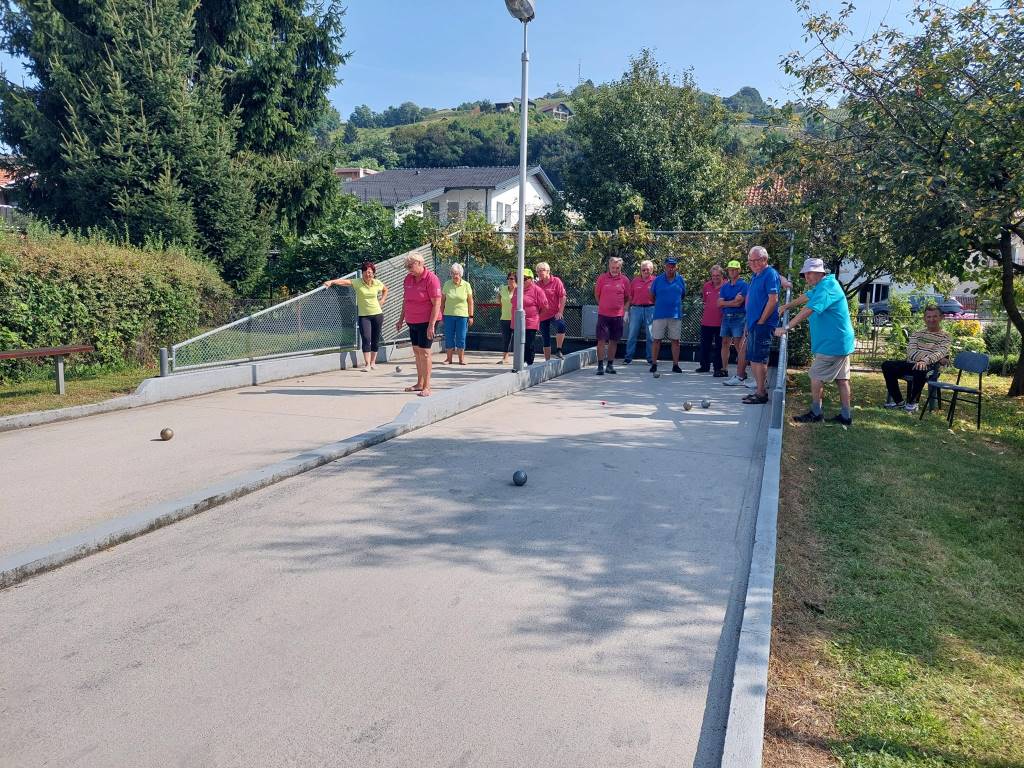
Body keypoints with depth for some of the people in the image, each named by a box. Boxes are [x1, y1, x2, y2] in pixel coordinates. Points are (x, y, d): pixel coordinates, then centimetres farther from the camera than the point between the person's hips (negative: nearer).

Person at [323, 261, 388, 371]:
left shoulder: (377, 283, -1)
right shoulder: (357, 283, -10)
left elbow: (385, 289, 21)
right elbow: (344, 281, -28)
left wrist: (382, 301, 7)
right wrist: (332, 281, -44)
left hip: (377, 314, 3)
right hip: (363, 315, -2)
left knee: (375, 340, 8)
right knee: (366, 338, -14)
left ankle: (373, 362, 23)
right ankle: (367, 364, -10)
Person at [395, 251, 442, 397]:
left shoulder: (431, 279, -15)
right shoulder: (408, 279, 7)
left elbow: (437, 303, -18)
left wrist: (431, 325, -23)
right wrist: (401, 319, 17)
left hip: (426, 322, -7)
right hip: (412, 322, 7)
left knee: (424, 352, -7)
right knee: (417, 351, 12)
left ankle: (426, 387, -2)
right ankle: (419, 383, 23)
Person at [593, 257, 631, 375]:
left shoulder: (625, 280, 3)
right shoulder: (602, 278, -1)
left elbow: (627, 298, 12)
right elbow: (597, 294, 10)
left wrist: (625, 311, 3)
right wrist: (604, 306, 11)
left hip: (618, 315, 2)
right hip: (603, 314, -2)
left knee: (614, 341, 8)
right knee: (601, 340, -5)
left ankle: (610, 364, 18)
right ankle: (600, 365, 0)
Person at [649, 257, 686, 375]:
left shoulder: (681, 280, 5)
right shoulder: (658, 280, 1)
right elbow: (652, 296, 11)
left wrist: (675, 304, 14)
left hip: (676, 315, 1)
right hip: (659, 315, -1)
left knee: (675, 340, 4)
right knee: (657, 340, 0)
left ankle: (675, 365, 11)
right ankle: (654, 364, 7)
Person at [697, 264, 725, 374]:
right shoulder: (706, 286, 7)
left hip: (719, 322, -4)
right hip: (706, 321, 5)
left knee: (719, 346, 5)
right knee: (704, 345, 13)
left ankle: (718, 367, 13)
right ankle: (704, 366, 26)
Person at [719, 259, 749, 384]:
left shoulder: (743, 285, -6)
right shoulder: (724, 286, 14)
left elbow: (738, 303, -14)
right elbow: (720, 303, 5)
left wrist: (726, 302, -2)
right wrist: (733, 301, -7)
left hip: (738, 318, -7)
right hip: (726, 317, 7)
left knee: (740, 347, -9)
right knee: (725, 343, 11)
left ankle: (740, 376, -12)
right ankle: (724, 370, 21)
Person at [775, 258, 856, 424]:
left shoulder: (826, 288, -20)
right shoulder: (821, 286, 13)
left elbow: (808, 310, -29)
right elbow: (806, 297, 29)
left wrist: (786, 327, -31)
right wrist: (787, 306, 36)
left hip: (831, 344, -10)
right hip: (842, 342, 10)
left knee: (816, 377, -2)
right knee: (842, 379, 10)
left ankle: (815, 413, 6)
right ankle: (845, 416, 14)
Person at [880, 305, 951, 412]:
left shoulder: (945, 336, 5)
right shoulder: (917, 333, 15)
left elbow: (940, 353, -14)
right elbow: (911, 352, -1)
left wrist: (925, 361, -35)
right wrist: (936, 358, -15)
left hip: (930, 367, -4)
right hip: (911, 363, 5)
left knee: (920, 370, -40)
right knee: (887, 365, -18)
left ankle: (913, 402, -16)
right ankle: (898, 401, -10)